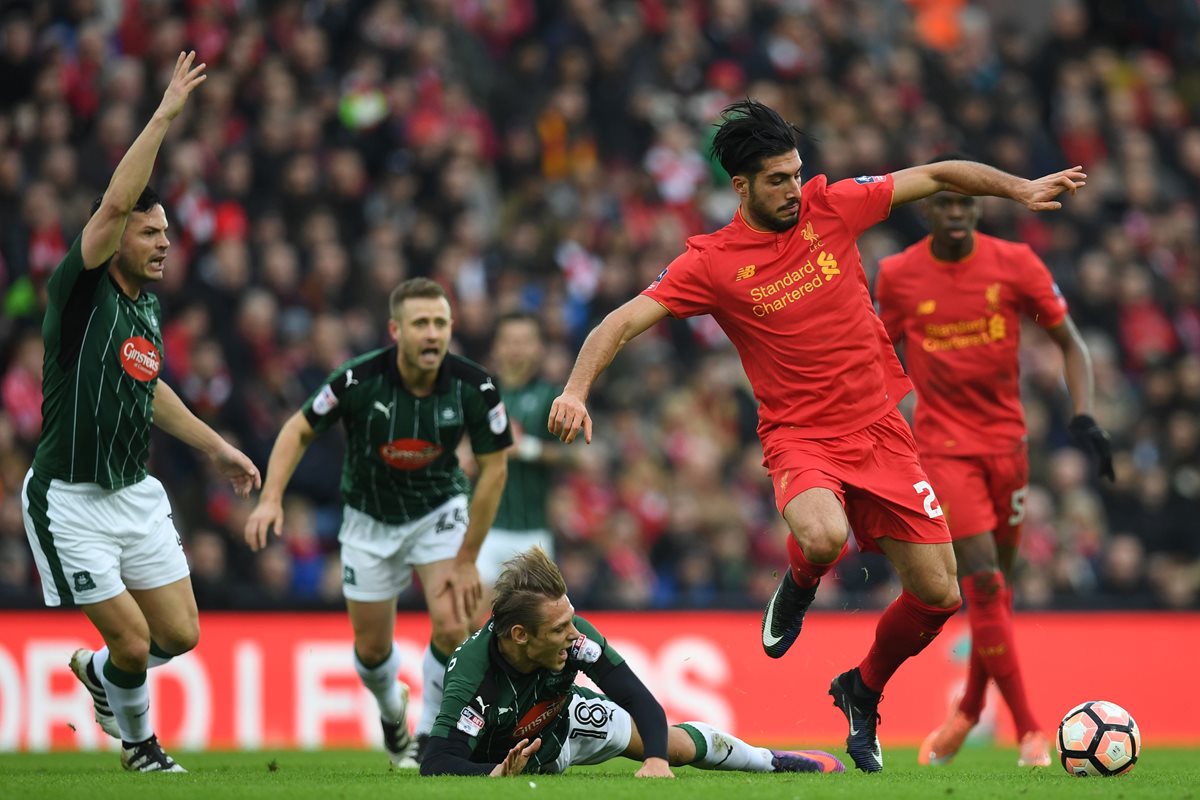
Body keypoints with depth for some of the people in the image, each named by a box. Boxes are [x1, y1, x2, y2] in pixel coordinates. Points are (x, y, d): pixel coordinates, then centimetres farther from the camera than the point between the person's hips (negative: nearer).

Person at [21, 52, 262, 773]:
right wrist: (166, 115, -29)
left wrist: (215, 446, 27)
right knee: (134, 640, -8)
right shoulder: (81, 291, -14)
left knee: (181, 634, 4)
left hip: (136, 492, 7)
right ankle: (140, 746, 21)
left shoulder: (148, 306, 8)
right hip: (70, 500, -7)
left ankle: (96, 672, 35)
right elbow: (116, 202, -30)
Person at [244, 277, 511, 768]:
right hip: (370, 520, 0)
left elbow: (493, 468, -13)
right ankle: (391, 712, 43)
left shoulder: (474, 387, -23)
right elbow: (300, 430, -11)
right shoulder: (359, 380, -26)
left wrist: (466, 559, -13)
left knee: (451, 625, -20)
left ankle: (430, 735, 3)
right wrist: (271, 498, -26)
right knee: (372, 648, 8)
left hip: (439, 510, 0)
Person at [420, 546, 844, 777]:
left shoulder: (572, 635, -32)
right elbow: (435, 764, -47)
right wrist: (498, 774, -63)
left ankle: (774, 760, 38)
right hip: (496, 757, -4)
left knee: (677, 744, 11)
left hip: (560, 720, 4)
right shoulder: (471, 672, -43)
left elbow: (638, 699, -25)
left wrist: (656, 759, -41)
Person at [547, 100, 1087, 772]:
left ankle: (863, 692, 30)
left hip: (879, 427, 4)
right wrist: (577, 390, -26)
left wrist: (1021, 189, 6)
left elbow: (933, 176, 10)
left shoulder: (830, 206, 0)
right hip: (801, 437, -4)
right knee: (823, 537, -37)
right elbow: (625, 321, -11)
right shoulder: (713, 263, -8)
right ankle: (799, 588, 3)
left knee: (939, 595, 0)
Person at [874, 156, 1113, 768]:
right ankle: (1029, 731, -12)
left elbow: (1069, 341, 2)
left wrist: (1083, 415, -11)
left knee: (996, 585, 10)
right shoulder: (897, 276, -6)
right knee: (984, 582, -14)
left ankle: (970, 711, 34)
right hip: (943, 442, -2)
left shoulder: (1014, 263, -6)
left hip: (1006, 439, 2)